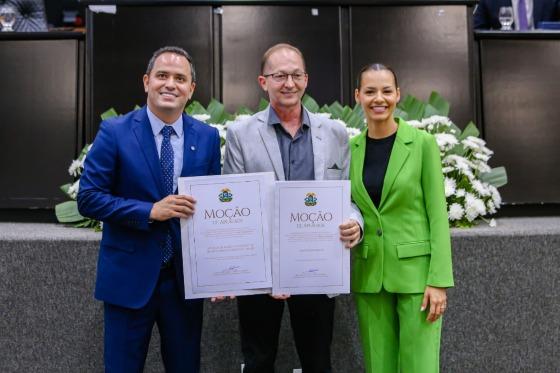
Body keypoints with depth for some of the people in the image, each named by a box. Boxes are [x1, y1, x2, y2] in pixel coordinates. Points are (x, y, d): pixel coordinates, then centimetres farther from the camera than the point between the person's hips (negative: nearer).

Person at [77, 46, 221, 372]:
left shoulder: (208, 137, 1)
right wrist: (150, 211, -20)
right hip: (129, 275, -2)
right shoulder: (115, 132, -7)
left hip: (186, 277, 3)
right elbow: (88, 198, -9)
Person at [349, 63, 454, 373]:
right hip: (369, 275, 4)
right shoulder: (351, 149, 6)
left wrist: (439, 280, -12)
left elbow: (437, 213, -8)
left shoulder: (423, 143, -5)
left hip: (416, 271, -3)